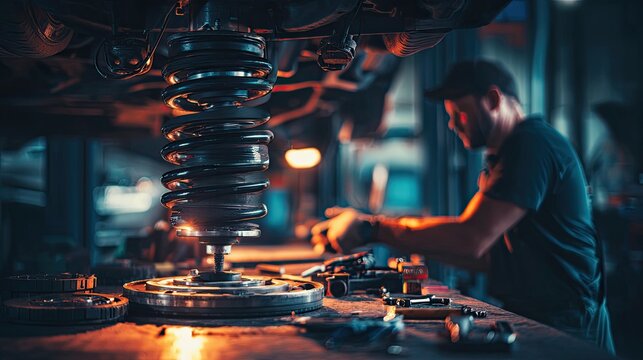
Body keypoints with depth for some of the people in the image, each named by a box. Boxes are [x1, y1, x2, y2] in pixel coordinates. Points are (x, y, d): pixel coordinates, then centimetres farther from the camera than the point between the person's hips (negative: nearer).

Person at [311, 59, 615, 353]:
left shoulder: (533, 143, -13)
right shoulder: (503, 157, 19)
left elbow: (470, 240, -22)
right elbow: (486, 256, 14)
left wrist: (372, 230, -17)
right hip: (527, 317, 8)